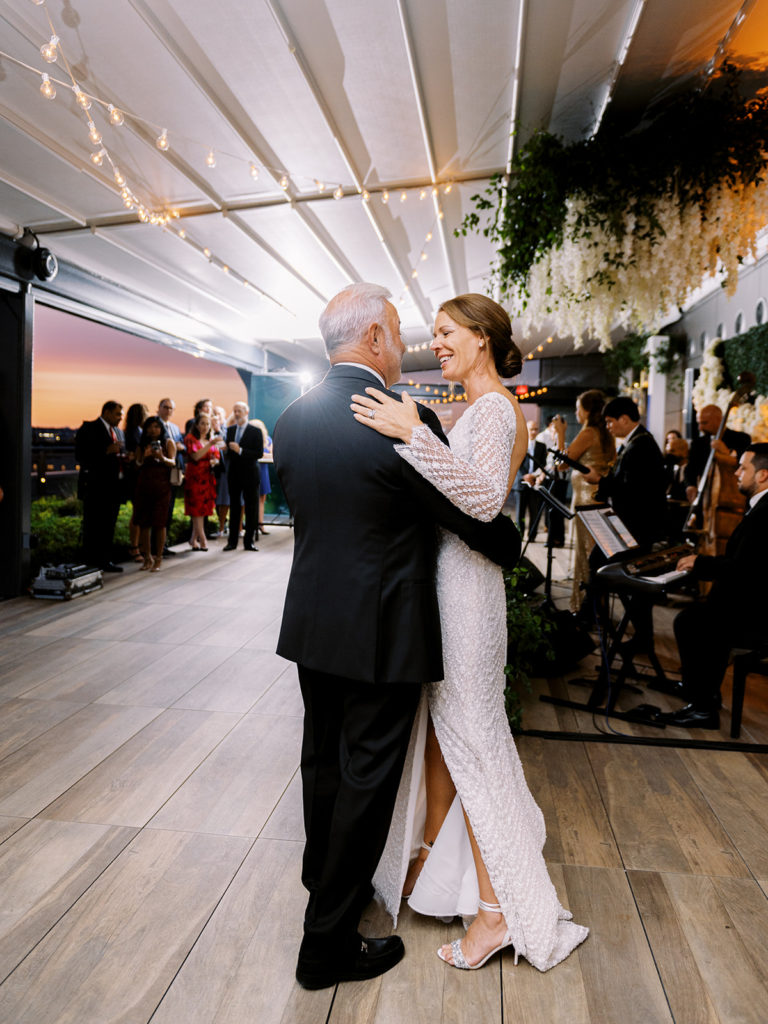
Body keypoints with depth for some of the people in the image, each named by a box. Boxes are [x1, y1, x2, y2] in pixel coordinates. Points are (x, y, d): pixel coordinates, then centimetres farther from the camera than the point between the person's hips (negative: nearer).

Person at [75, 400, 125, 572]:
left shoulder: (118, 431, 18)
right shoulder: (90, 428, -5)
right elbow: (81, 456, -14)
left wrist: (125, 457, 4)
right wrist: (106, 451, -21)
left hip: (113, 486, 7)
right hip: (95, 487, -7)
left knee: (108, 526, 11)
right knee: (93, 526, -3)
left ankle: (105, 561, 19)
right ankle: (90, 563, 3)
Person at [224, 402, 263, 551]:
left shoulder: (255, 431, -4)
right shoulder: (229, 430, 11)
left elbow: (259, 453, -12)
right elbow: (227, 449, 15)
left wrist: (240, 450, -19)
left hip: (250, 475, -4)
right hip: (233, 474, 4)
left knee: (251, 508, 1)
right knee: (234, 507, 8)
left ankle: (249, 541, 10)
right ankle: (232, 541, 14)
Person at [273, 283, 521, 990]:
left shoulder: (292, 419, 1)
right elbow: (475, 518, -13)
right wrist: (512, 545, 8)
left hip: (312, 624, 7)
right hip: (382, 633, -7)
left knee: (323, 764, 24)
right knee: (368, 777, 9)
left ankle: (326, 882, 48)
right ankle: (329, 943, 26)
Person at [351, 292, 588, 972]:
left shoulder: (494, 410, -14)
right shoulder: (480, 410, 16)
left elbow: (485, 497, -31)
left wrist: (415, 434, -35)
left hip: (465, 585, -9)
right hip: (443, 580, 9)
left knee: (469, 734, 0)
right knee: (439, 719, 19)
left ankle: (500, 905, 17)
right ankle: (437, 847, 40)